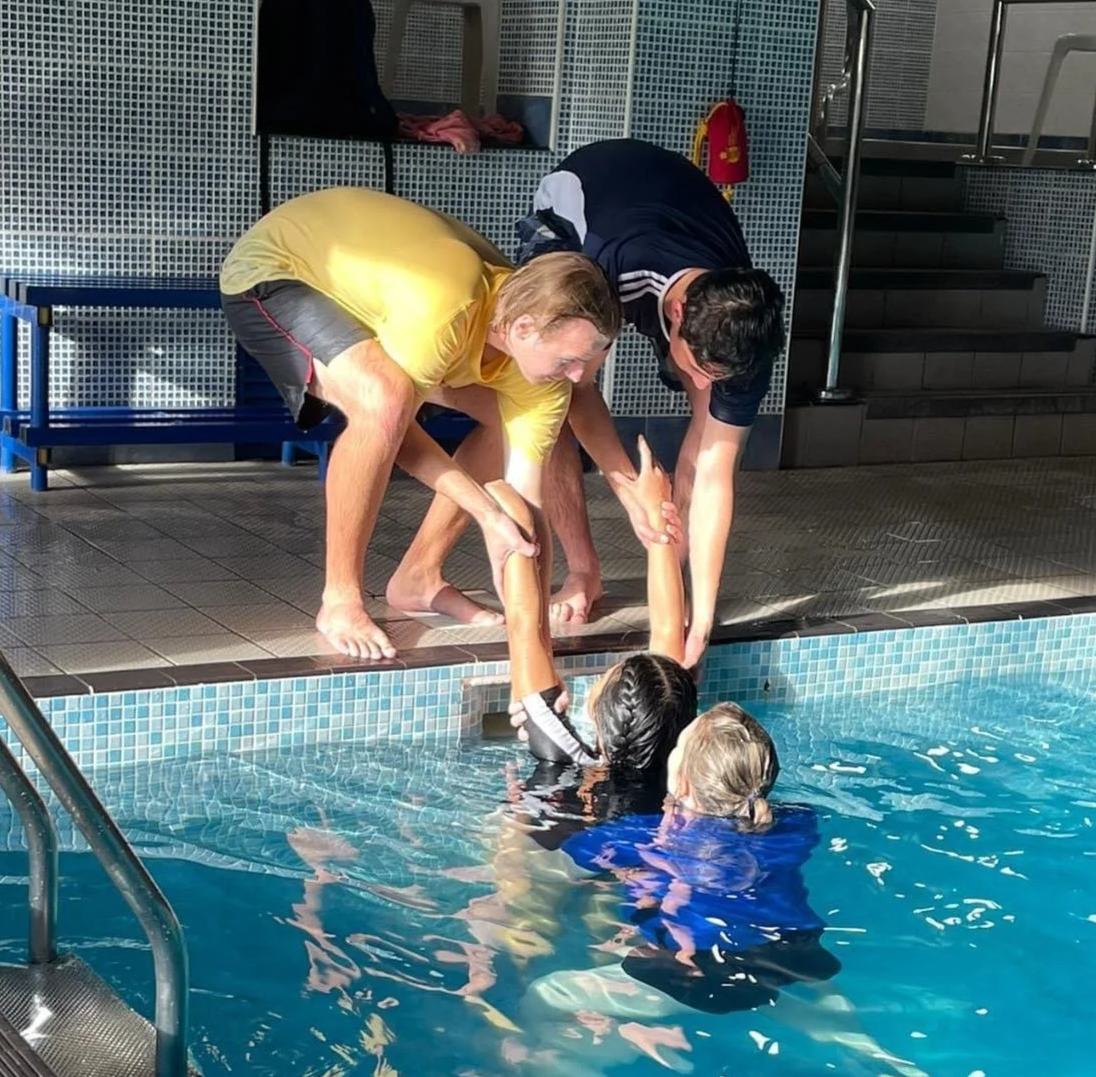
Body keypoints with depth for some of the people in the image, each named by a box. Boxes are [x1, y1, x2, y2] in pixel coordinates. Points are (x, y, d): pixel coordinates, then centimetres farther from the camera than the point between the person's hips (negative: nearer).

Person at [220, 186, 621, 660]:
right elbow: (390, 419, -23)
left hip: (360, 278, 7)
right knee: (384, 401, -36)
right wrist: (488, 514, -26)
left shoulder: (540, 346, -18)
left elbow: (525, 496, -15)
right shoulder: (440, 314, -40)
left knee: (508, 416, -1)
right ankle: (340, 601, -20)